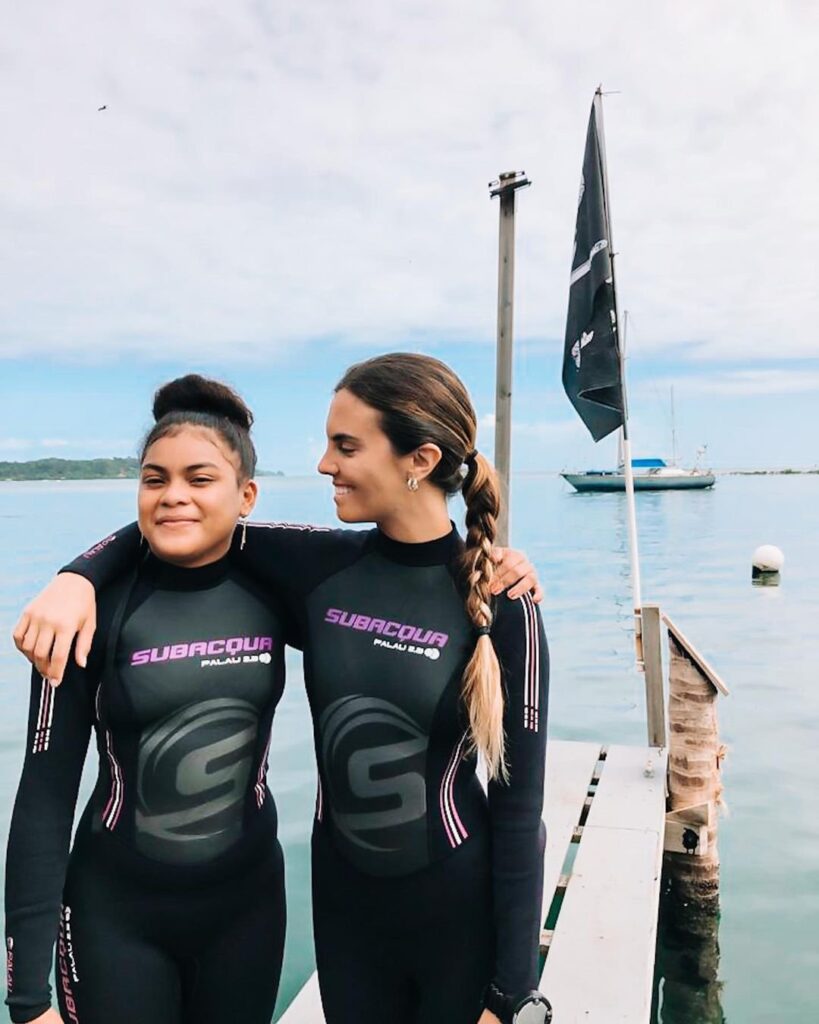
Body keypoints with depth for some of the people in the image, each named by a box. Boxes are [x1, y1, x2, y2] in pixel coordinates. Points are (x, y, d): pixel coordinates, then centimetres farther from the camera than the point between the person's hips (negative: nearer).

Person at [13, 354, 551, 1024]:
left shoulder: (501, 602, -18)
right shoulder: (319, 565, -9)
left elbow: (519, 804, -13)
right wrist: (78, 576, -15)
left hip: (461, 910, -3)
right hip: (343, 895, 3)